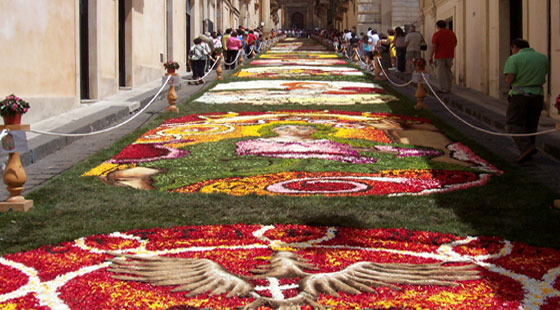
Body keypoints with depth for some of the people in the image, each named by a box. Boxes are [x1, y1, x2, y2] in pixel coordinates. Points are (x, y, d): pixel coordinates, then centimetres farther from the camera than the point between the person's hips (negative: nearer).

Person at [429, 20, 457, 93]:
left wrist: (431, 57, -9)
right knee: (448, 72, 15)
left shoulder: (437, 34, -10)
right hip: (450, 56, 5)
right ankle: (448, 88, 18)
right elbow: (455, 44, 16)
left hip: (440, 56, -5)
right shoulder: (452, 33, 7)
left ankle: (443, 89, -1)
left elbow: (433, 46, -14)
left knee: (441, 73, -1)